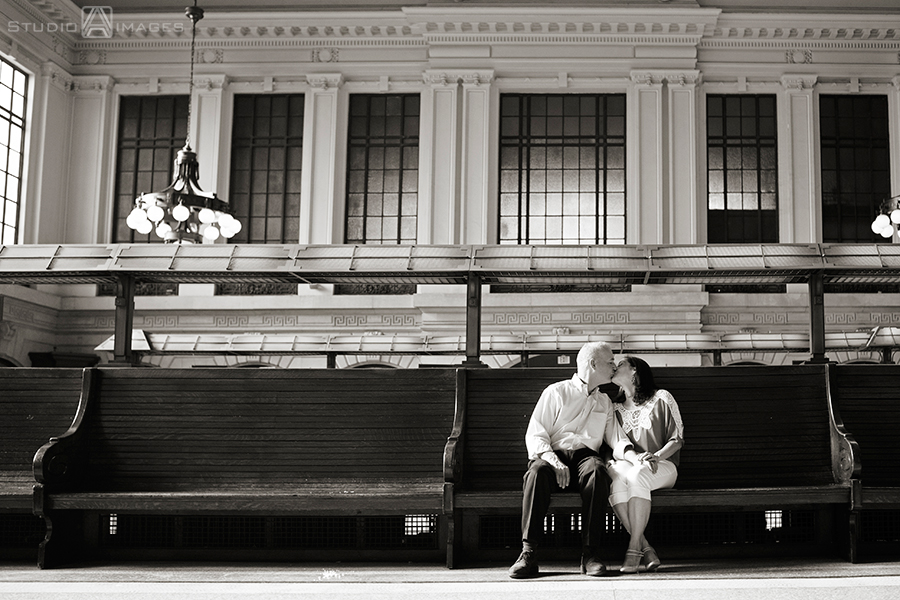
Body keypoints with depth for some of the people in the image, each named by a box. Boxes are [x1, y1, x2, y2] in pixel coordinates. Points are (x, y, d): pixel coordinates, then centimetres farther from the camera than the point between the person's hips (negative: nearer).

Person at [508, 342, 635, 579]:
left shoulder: (605, 402, 27)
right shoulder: (556, 392, 11)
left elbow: (616, 437, 16)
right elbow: (535, 435, 1)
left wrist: (636, 457, -7)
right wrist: (554, 461, -19)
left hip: (586, 455, 2)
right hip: (553, 454, -2)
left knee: (596, 470, -35)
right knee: (537, 471, -37)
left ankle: (590, 553, -34)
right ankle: (528, 553, -36)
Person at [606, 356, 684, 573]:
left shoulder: (661, 399, 7)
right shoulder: (614, 408, 18)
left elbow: (677, 439, 4)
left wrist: (656, 456, -15)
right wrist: (633, 458, -15)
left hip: (661, 466, -3)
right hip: (626, 464, 3)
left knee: (637, 475, -39)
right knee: (615, 478, -35)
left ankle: (634, 548, -36)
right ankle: (646, 549, -33)